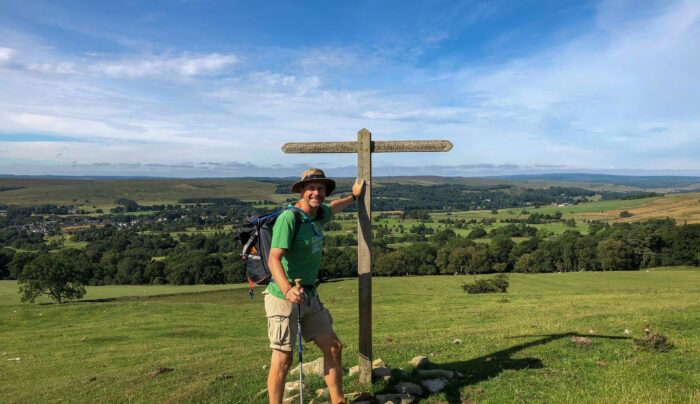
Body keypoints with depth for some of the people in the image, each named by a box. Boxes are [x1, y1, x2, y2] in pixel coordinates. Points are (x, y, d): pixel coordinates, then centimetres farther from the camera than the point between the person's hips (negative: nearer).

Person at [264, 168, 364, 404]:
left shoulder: (318, 215, 7)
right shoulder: (289, 218, -18)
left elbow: (332, 208, 34)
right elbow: (274, 259, -28)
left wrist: (354, 196, 47)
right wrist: (288, 290, -43)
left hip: (309, 296, 8)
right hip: (284, 298, -8)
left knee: (333, 348, 10)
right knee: (283, 359, -2)